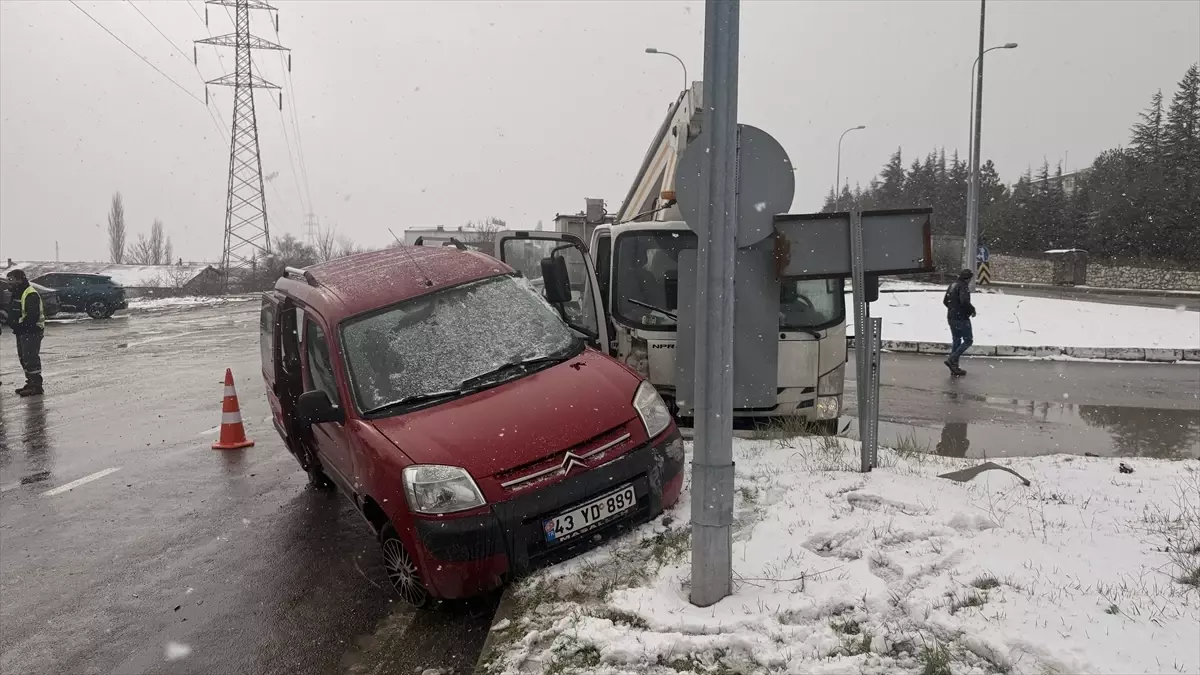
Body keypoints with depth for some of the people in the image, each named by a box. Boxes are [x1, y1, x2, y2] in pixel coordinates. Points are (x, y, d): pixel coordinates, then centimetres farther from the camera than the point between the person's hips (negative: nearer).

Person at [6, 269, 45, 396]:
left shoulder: (31, 294, -18)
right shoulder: (17, 293, 15)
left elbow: (32, 316, -24)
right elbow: (14, 312, 22)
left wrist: (20, 326, -19)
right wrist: (13, 323, 7)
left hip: (31, 332, -11)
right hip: (22, 332, 11)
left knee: (31, 358, -9)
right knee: (23, 358, 15)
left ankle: (36, 386, -6)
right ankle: (31, 383, 23)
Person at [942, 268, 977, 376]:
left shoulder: (952, 285, 13)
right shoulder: (963, 286, -16)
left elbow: (945, 301, 19)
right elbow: (964, 301, -30)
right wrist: (972, 309, -14)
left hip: (951, 318, 9)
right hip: (961, 318, -9)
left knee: (956, 341, 14)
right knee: (968, 341, 1)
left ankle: (954, 367, 15)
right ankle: (951, 359, -10)